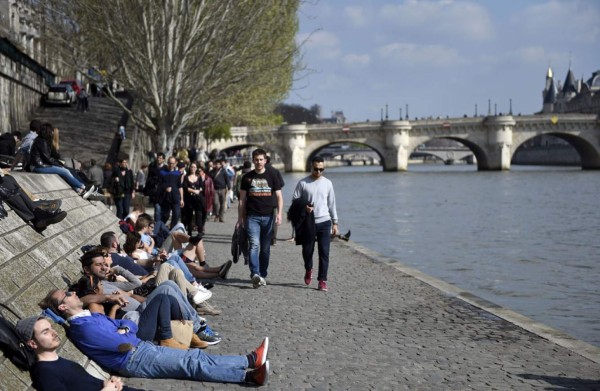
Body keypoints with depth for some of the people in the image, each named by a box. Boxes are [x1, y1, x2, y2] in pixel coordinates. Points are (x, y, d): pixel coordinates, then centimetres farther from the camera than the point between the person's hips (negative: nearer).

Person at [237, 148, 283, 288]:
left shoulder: (271, 176, 6)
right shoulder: (247, 177, 8)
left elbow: (279, 196, 4)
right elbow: (242, 199, 10)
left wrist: (279, 213, -10)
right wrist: (240, 218, 5)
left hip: (268, 217, 1)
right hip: (252, 217, -1)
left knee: (265, 248, 7)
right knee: (254, 245, -16)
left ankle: (263, 275, 16)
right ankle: (255, 274, -26)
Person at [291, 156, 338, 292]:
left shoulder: (327, 183, 7)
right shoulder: (303, 183, 0)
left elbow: (332, 203, 11)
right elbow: (294, 200, 2)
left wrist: (335, 222, 8)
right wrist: (304, 207, -18)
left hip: (324, 222, 1)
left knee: (324, 252, -5)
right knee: (307, 250, 8)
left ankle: (322, 280, 0)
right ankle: (308, 270, 38)